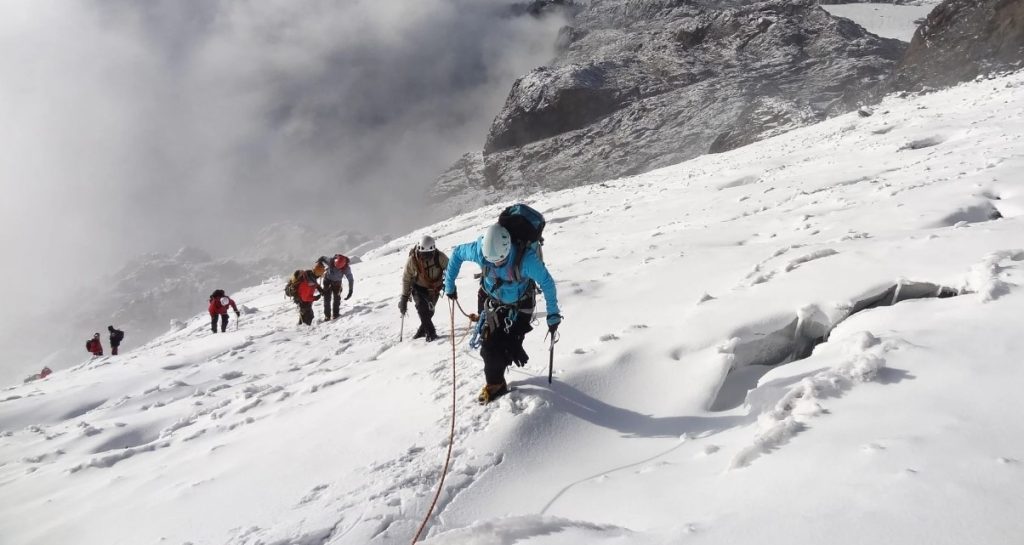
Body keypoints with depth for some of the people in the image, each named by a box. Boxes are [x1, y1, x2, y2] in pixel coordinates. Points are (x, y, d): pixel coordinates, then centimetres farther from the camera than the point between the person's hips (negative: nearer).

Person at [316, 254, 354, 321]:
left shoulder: (346, 268, -30)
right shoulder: (330, 261, -31)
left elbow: (350, 279, -22)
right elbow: (322, 258, -10)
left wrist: (350, 291, -24)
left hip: (337, 282, 0)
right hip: (328, 280, 0)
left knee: (337, 298, -1)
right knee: (327, 298, -1)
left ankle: (335, 314, 12)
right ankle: (327, 315, 6)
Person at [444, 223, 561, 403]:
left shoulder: (526, 258, -38)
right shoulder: (480, 251, -30)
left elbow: (547, 283, -23)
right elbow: (457, 253, -9)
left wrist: (553, 314, -18)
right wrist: (449, 284, -1)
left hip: (520, 305, -2)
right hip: (494, 303, 3)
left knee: (510, 346, -8)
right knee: (489, 345, -4)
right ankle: (495, 383, 20)